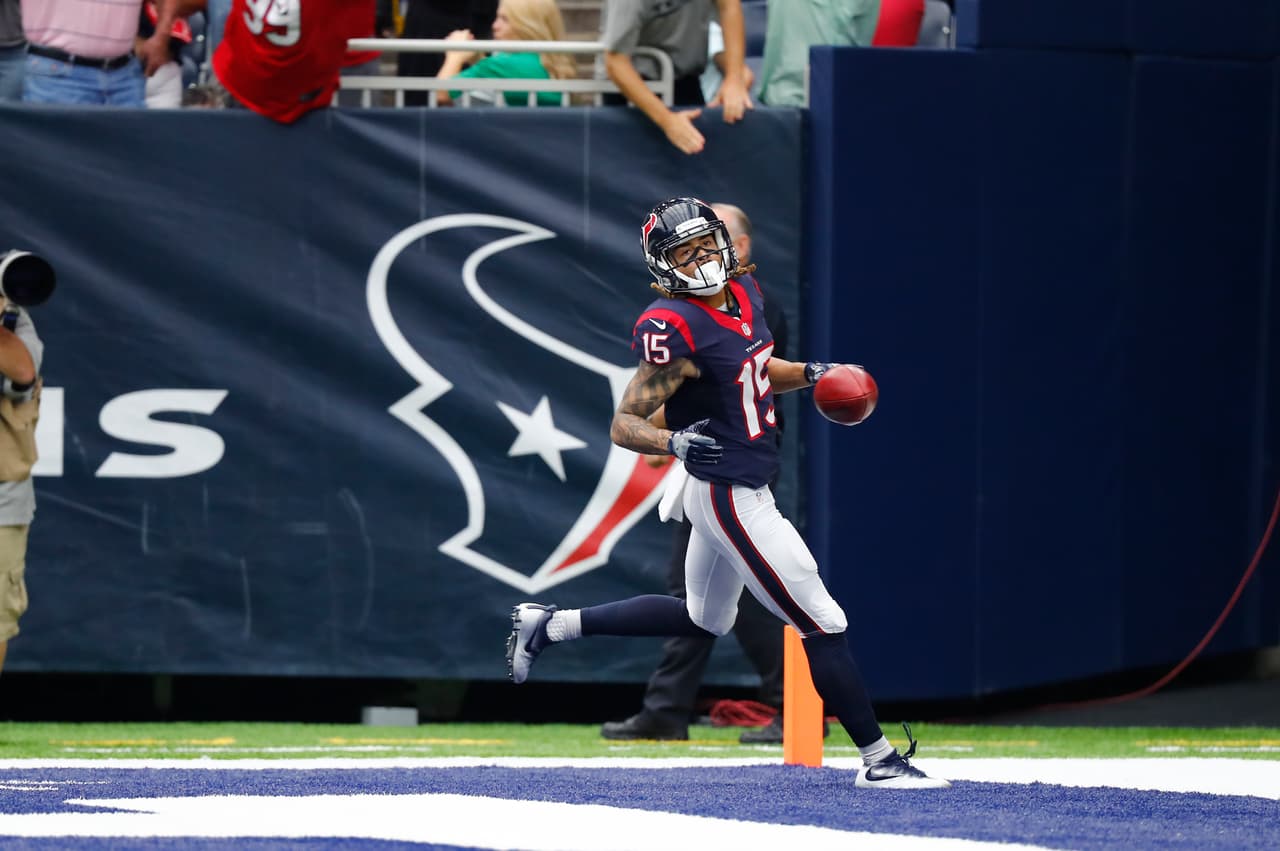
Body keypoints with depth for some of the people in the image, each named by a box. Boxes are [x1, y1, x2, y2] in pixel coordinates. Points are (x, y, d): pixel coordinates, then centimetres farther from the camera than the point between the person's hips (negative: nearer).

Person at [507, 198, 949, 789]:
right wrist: (674, 443, -38)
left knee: (703, 619, 27)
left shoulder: (743, 293, 4)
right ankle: (879, 761, 4)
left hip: (731, 490, 10)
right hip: (730, 496, -10)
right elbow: (624, 425, -20)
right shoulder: (675, 330, -22)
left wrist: (808, 374, 5)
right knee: (823, 626, -5)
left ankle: (549, 626, 31)